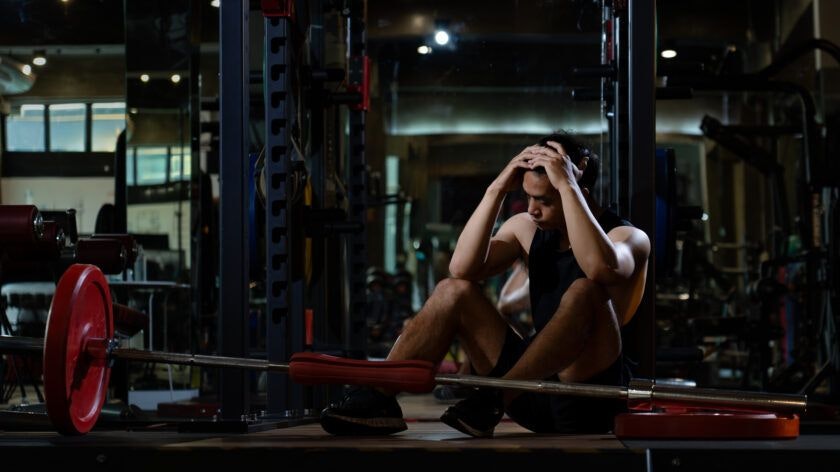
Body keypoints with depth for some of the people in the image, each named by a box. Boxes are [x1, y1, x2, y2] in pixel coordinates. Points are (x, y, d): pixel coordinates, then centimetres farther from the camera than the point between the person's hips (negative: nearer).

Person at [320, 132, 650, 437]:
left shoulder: (628, 236, -7)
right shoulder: (527, 228, 9)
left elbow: (601, 268, -34)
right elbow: (462, 269, -7)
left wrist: (567, 185, -29)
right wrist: (497, 191, -11)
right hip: (534, 380, 6)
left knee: (585, 292, -32)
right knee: (453, 291, -4)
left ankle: (493, 401, -33)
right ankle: (378, 398, -16)